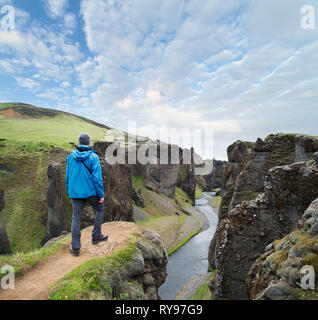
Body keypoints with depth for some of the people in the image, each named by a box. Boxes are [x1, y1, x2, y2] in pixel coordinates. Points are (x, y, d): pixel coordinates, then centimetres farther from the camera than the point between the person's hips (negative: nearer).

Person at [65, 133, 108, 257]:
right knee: (100, 209, 20)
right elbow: (97, 177, -14)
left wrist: (70, 193, 21)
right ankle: (96, 236, 25)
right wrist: (101, 195, -7)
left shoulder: (71, 157, 4)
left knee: (76, 218, 10)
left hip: (75, 193, 4)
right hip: (90, 192, -4)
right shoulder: (93, 157, -11)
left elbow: (67, 177, 10)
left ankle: (75, 248, 15)